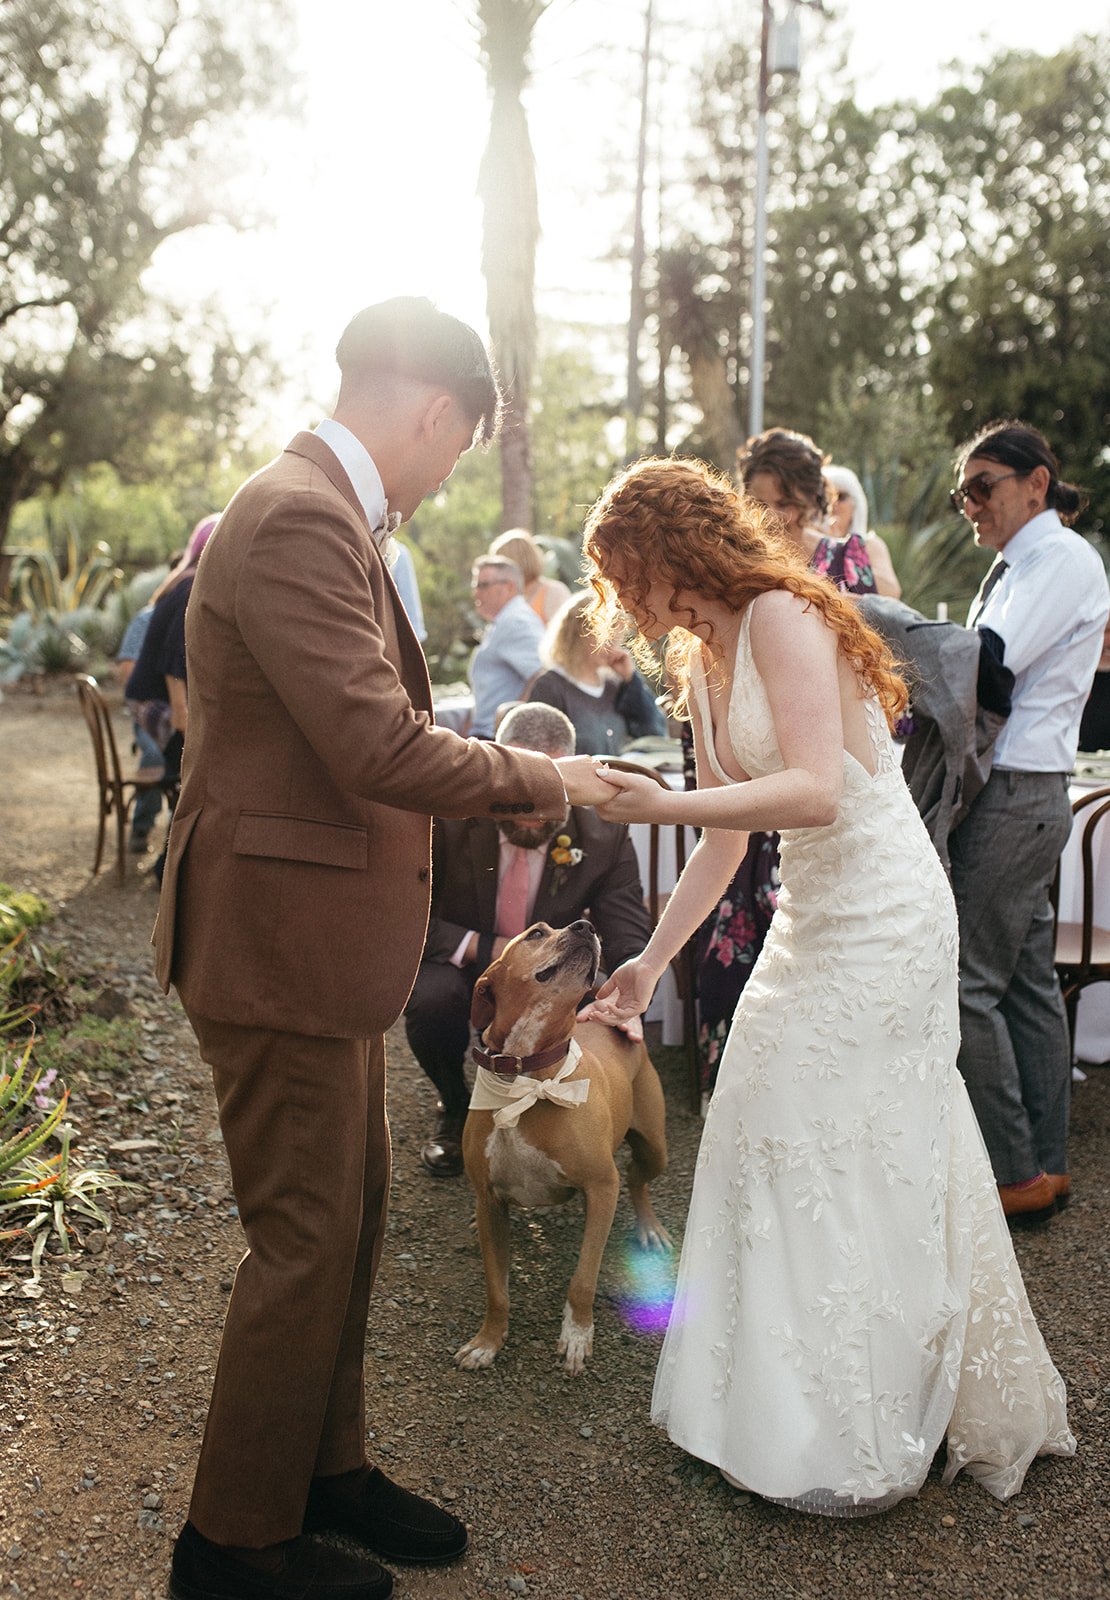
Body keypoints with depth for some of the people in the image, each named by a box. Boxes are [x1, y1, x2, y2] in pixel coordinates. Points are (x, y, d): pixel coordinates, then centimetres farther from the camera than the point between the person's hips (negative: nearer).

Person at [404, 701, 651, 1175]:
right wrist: (484, 948, -32)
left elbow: (630, 944, -18)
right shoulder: (450, 817, -20)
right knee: (433, 997, -35)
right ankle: (454, 1109, 0)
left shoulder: (605, 838, -16)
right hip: (460, 970, -1)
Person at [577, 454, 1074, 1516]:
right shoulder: (702, 660, 11)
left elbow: (815, 790, -27)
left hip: (880, 921, -9)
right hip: (812, 918, 9)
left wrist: (658, 805, -29)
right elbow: (726, 838, 13)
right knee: (778, 1142, 13)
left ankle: (852, 1449, 17)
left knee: (835, 1160, -1)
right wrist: (651, 963, 11)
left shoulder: (783, 618, -16)